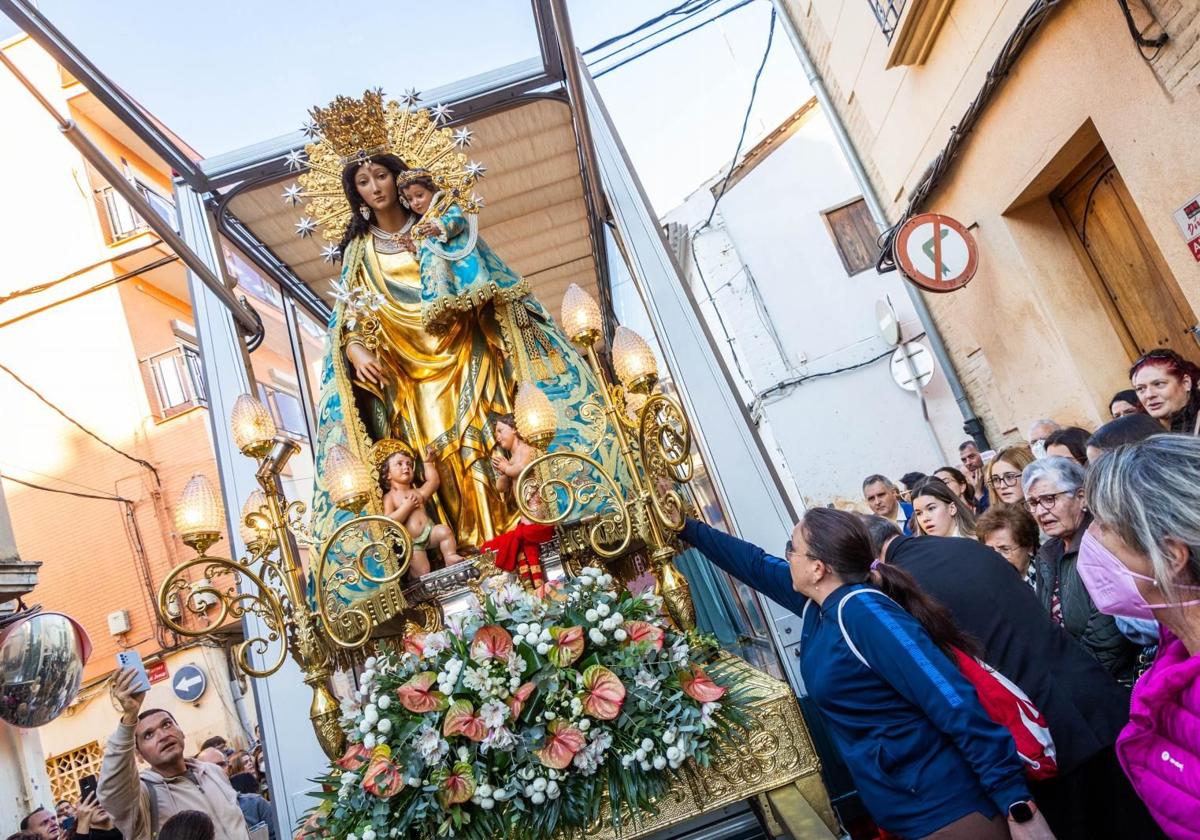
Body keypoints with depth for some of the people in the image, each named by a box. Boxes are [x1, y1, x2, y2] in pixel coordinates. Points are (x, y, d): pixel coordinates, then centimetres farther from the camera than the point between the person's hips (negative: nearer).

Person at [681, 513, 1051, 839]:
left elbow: (957, 706, -26)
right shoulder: (820, 603, 2)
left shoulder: (863, 611, -23)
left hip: (946, 809, -9)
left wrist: (1019, 805, -26)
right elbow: (753, 563, 16)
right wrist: (686, 527, 21)